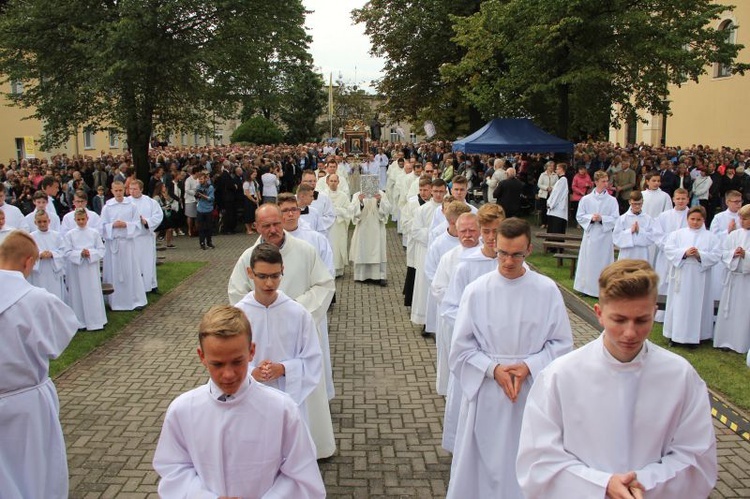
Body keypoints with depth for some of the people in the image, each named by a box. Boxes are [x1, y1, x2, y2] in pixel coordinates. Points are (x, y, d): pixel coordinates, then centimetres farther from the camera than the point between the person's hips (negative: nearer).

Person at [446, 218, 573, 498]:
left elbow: (562, 343, 0)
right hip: (486, 393, 0)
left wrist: (529, 366, -13)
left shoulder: (547, 290, -5)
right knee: (483, 462, 11)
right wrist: (493, 369, -14)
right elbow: (461, 348, -2)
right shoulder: (477, 291, -6)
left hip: (532, 391, 0)